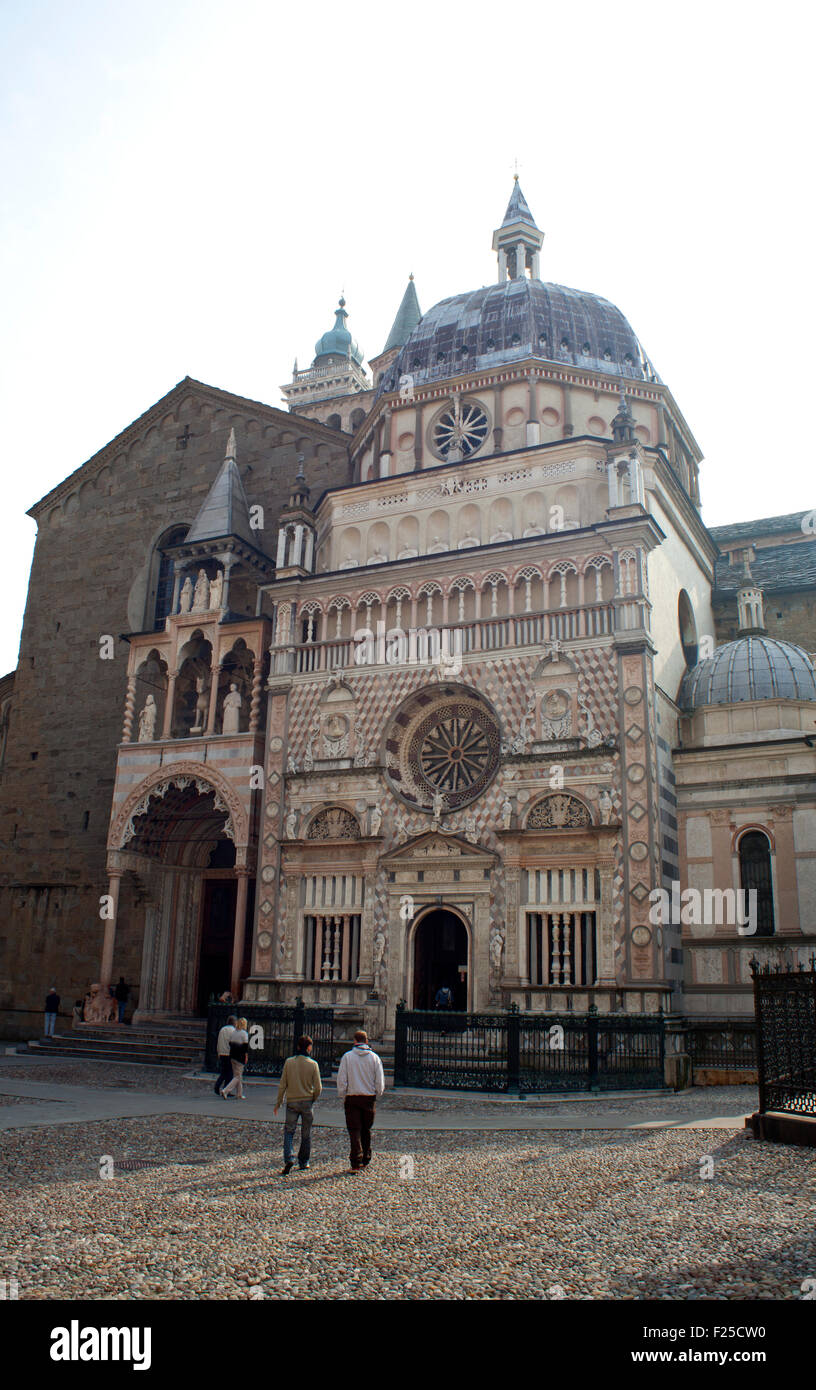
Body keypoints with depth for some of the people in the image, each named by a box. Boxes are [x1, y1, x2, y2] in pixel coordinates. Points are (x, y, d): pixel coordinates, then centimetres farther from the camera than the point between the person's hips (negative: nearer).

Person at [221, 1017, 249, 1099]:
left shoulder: (234, 1033, 9)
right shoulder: (244, 1033, -10)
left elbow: (230, 1043, 11)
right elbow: (246, 1046, -13)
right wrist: (246, 1056, -8)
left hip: (232, 1056, 7)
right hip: (240, 1057, -7)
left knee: (237, 1075, 15)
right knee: (238, 1076, -2)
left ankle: (239, 1094, 20)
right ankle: (225, 1090, -15)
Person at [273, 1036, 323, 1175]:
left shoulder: (288, 1062, -3)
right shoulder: (313, 1064, -6)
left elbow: (282, 1085, -1)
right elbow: (318, 1087, -5)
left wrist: (278, 1103, 8)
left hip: (291, 1102, 0)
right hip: (307, 1101, 0)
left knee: (289, 1131, 5)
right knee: (306, 1134, 12)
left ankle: (288, 1159, -13)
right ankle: (303, 1163, 18)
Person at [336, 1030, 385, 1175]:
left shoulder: (347, 1057, -3)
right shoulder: (374, 1057, 1)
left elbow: (341, 1080, -4)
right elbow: (380, 1082, 1)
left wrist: (343, 1097, 5)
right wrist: (376, 1097, 13)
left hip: (352, 1098, -2)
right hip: (369, 1098, 2)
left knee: (354, 1131, 0)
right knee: (366, 1131, 16)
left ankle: (356, 1163, -7)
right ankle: (365, 1160, 21)